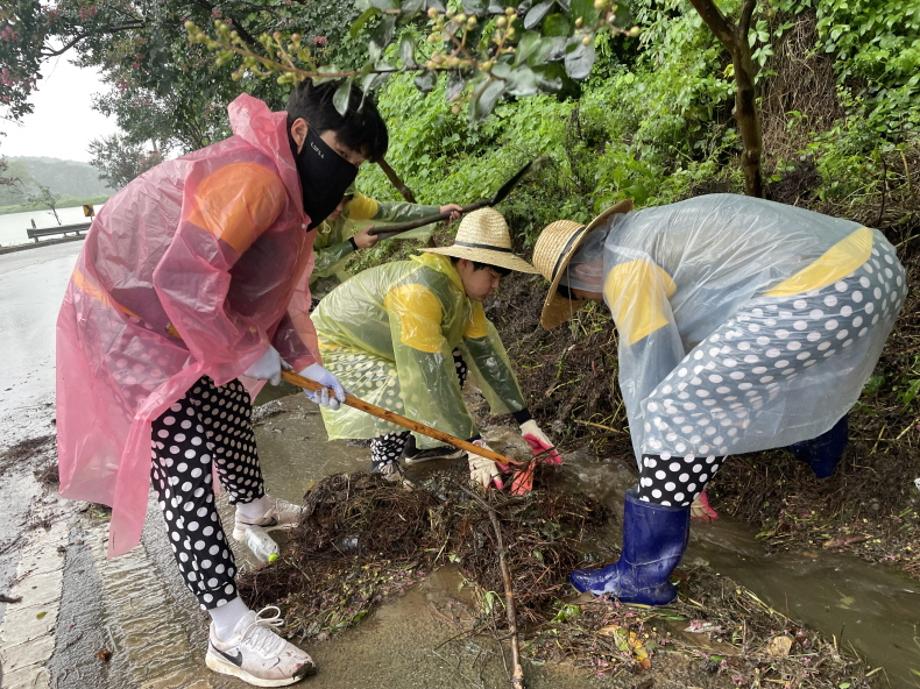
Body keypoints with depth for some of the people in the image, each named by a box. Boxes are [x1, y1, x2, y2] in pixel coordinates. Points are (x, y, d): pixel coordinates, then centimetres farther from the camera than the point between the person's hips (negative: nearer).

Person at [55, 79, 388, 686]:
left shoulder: (289, 190, 7)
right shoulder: (254, 178, -27)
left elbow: (266, 293, 14)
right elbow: (184, 280, -35)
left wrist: (304, 363, 6)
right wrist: (247, 352, -21)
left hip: (184, 320, 10)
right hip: (127, 322, -10)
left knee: (233, 410, 23)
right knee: (187, 464, -12)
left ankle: (253, 509, 50)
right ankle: (231, 631, -3)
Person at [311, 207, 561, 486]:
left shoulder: (465, 289, -7)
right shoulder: (419, 290, -34)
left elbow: (487, 353, -5)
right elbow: (430, 376, -36)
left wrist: (526, 422, -6)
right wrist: (474, 445, -32)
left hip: (374, 344, 9)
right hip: (331, 347, -8)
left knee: (455, 363, -1)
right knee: (413, 390, -27)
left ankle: (419, 444, 11)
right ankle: (382, 469, -5)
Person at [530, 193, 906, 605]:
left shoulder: (623, 265, -5)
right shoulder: (651, 229, 24)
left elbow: (647, 375, -4)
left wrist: (656, 469, 9)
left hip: (819, 292, -10)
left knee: (677, 409, -8)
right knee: (798, 363, 41)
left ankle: (641, 576, 2)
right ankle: (823, 443, 69)